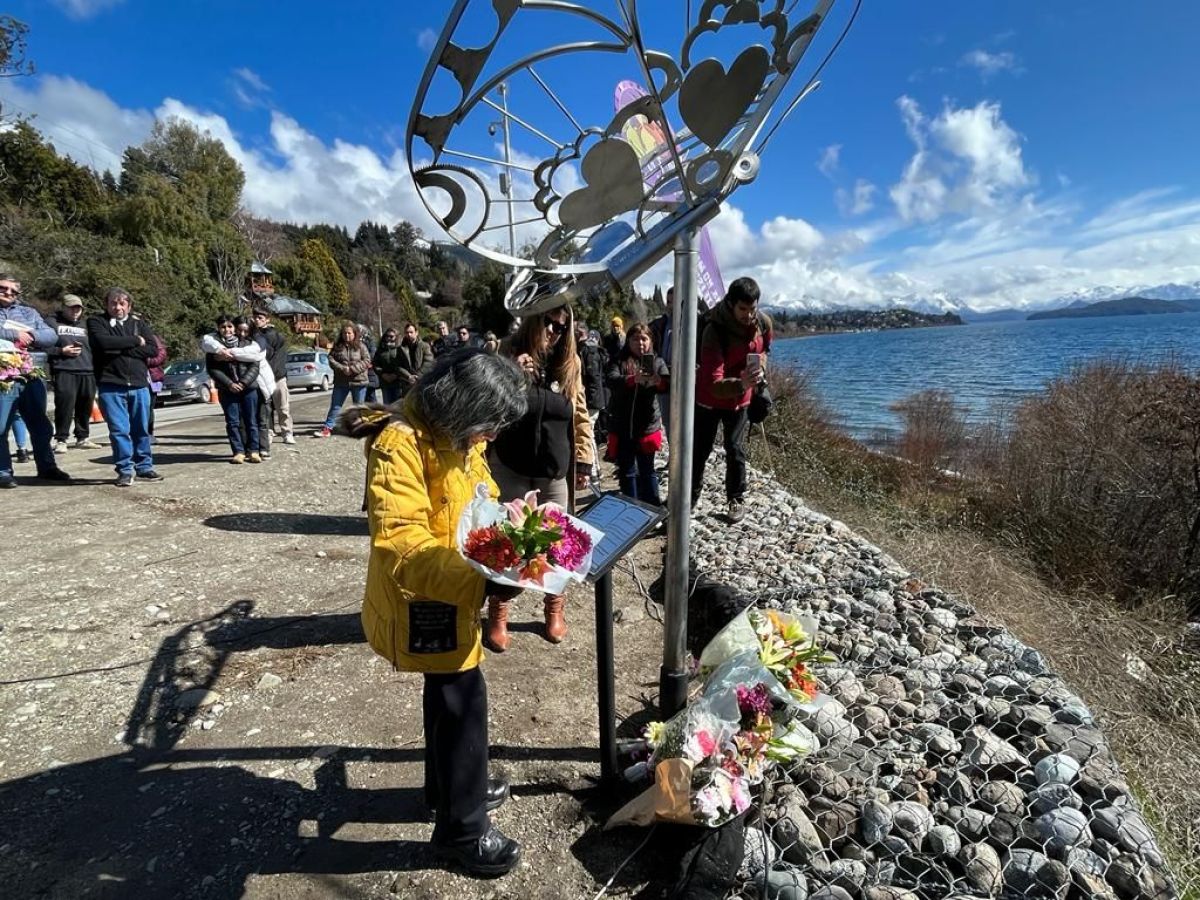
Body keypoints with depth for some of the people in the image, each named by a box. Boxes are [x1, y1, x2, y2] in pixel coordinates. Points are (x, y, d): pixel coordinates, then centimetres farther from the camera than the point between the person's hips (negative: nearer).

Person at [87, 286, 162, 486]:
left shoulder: (139, 324, 13)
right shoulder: (96, 322, 6)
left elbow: (153, 349, -1)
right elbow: (104, 342, -15)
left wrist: (122, 350, -10)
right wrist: (135, 341, -8)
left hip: (139, 385, 3)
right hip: (110, 386, -2)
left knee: (142, 430, 8)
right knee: (119, 430, -3)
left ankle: (144, 467, 16)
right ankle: (124, 470, 5)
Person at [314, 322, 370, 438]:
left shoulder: (361, 346, 0)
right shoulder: (337, 346, 6)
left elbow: (366, 360, -8)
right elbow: (331, 359, -1)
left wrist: (353, 369, -18)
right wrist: (342, 368, -16)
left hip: (358, 381, -2)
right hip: (341, 382, 2)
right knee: (335, 405, 4)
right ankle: (327, 428, 7)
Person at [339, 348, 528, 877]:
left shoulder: (453, 434, 2)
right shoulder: (401, 444, -27)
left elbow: (477, 505, 13)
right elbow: (400, 546, -33)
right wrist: (480, 580, -38)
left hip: (449, 594, 9)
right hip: (422, 602, -9)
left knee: (448, 693, 24)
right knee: (463, 702, 2)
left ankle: (448, 787, 46)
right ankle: (461, 828, 24)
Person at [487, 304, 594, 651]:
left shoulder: (569, 364, 2)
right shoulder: (509, 357, -6)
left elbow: (580, 416, 7)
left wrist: (584, 462, 4)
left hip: (555, 473, 2)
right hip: (511, 470, -2)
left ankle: (555, 610, 30)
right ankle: (498, 616, 23)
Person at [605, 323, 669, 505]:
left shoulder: (657, 362, 4)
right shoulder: (619, 361, 1)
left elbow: (669, 384, -12)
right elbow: (612, 381, -19)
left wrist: (659, 381, -36)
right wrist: (633, 379, -38)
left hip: (647, 426, 0)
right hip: (622, 426, 0)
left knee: (647, 470, 10)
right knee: (626, 471, 11)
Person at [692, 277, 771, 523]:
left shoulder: (763, 323, -15)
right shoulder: (715, 331, -33)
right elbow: (714, 384, -40)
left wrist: (760, 371, 0)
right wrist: (740, 384, -56)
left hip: (740, 398, 3)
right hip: (709, 398, -3)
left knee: (735, 450, 3)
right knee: (700, 450, 6)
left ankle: (736, 500, 18)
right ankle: (690, 497, 22)